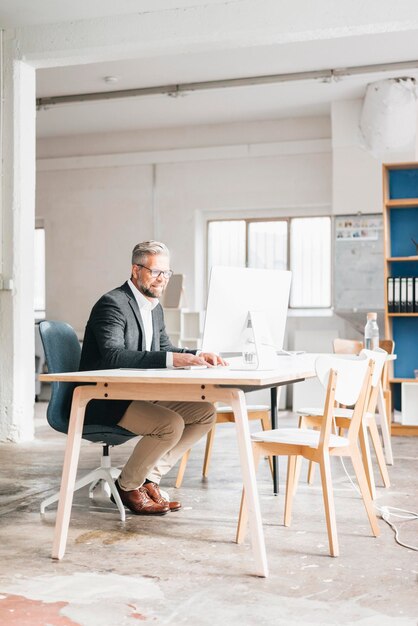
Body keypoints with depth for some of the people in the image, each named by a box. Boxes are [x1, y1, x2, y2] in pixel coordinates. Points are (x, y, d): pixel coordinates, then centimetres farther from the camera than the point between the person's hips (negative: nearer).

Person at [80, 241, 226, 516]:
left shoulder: (155, 307, 12)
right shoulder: (113, 303, -17)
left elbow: (164, 348, 20)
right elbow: (113, 356, -31)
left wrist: (197, 356, -2)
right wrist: (172, 359, -38)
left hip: (139, 394, 9)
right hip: (105, 401, -9)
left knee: (205, 412, -1)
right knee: (171, 423, -28)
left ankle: (149, 478, 4)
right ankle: (128, 486, -3)